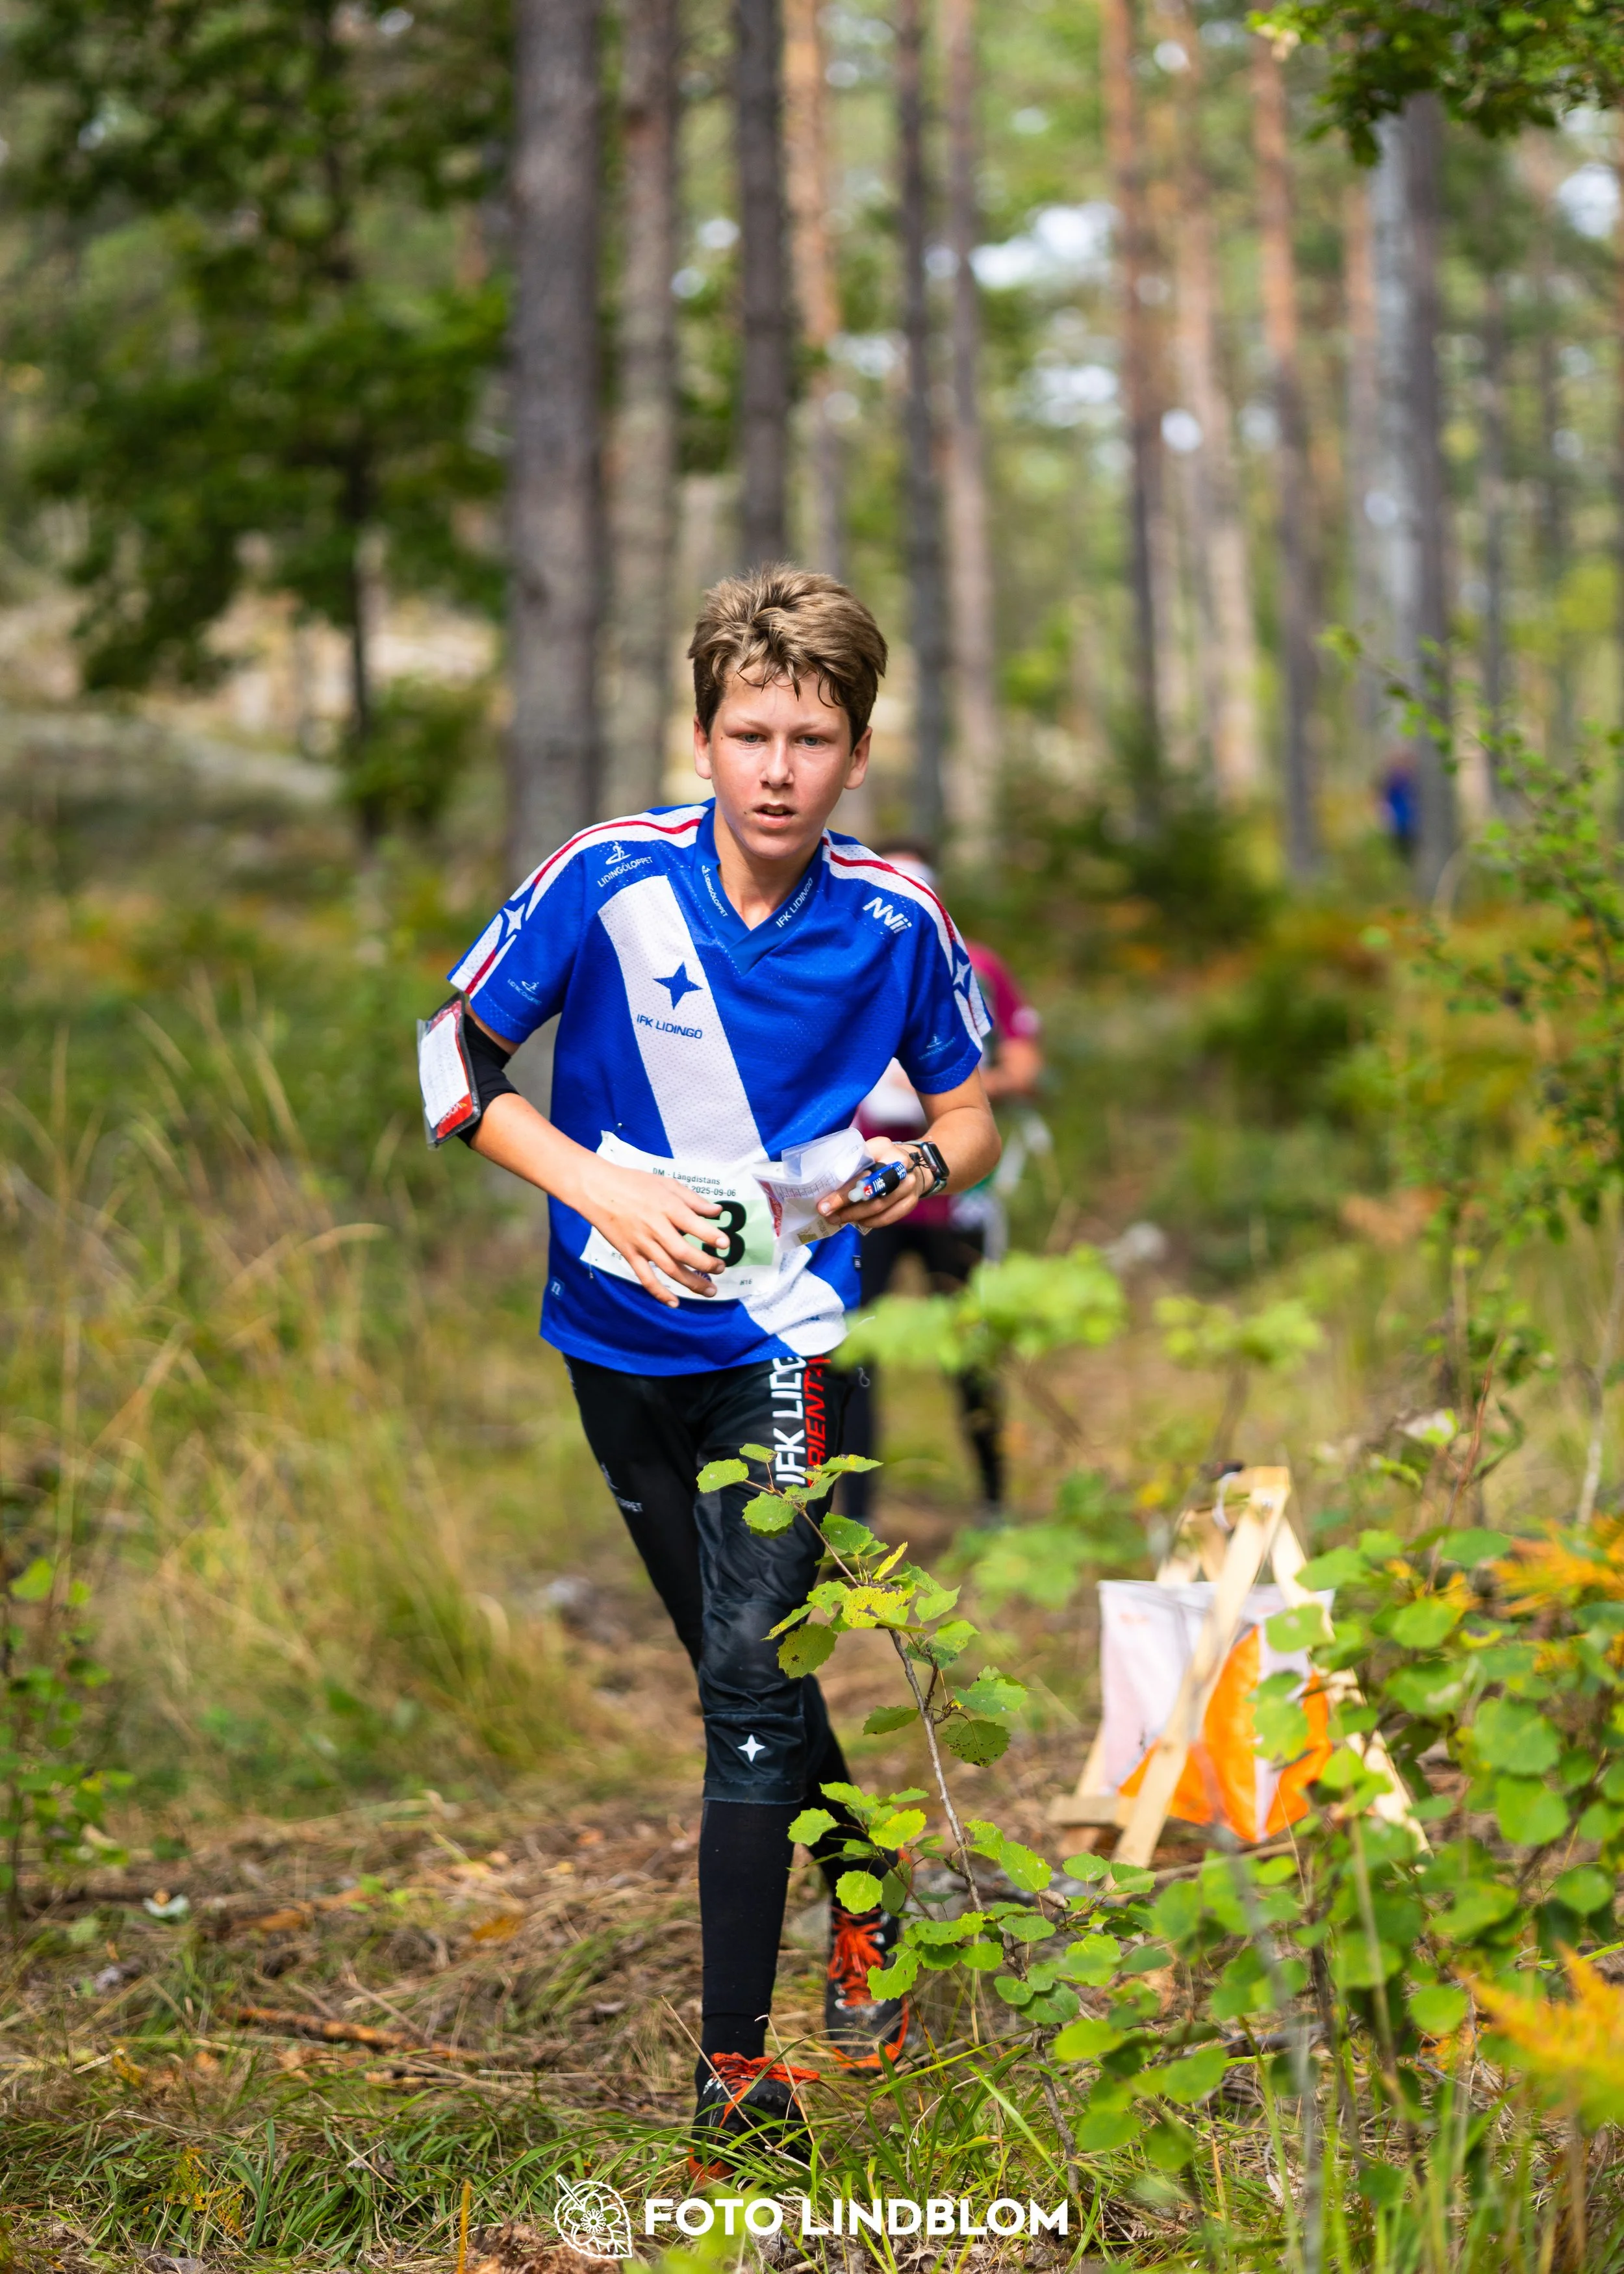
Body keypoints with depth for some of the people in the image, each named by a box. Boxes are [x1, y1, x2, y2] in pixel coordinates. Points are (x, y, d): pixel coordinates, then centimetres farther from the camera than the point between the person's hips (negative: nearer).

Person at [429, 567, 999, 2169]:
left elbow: (970, 1114, 4)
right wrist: (609, 1194, -19)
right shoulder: (609, 880, -14)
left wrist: (920, 1169, -19)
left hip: (780, 1334, -2)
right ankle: (868, 1901, 41)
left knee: (753, 1680, -12)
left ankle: (732, 2066, -6)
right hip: (616, 1336, 2)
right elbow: (456, 1065, -7)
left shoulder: (894, 924, -11)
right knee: (741, 1671, 17)